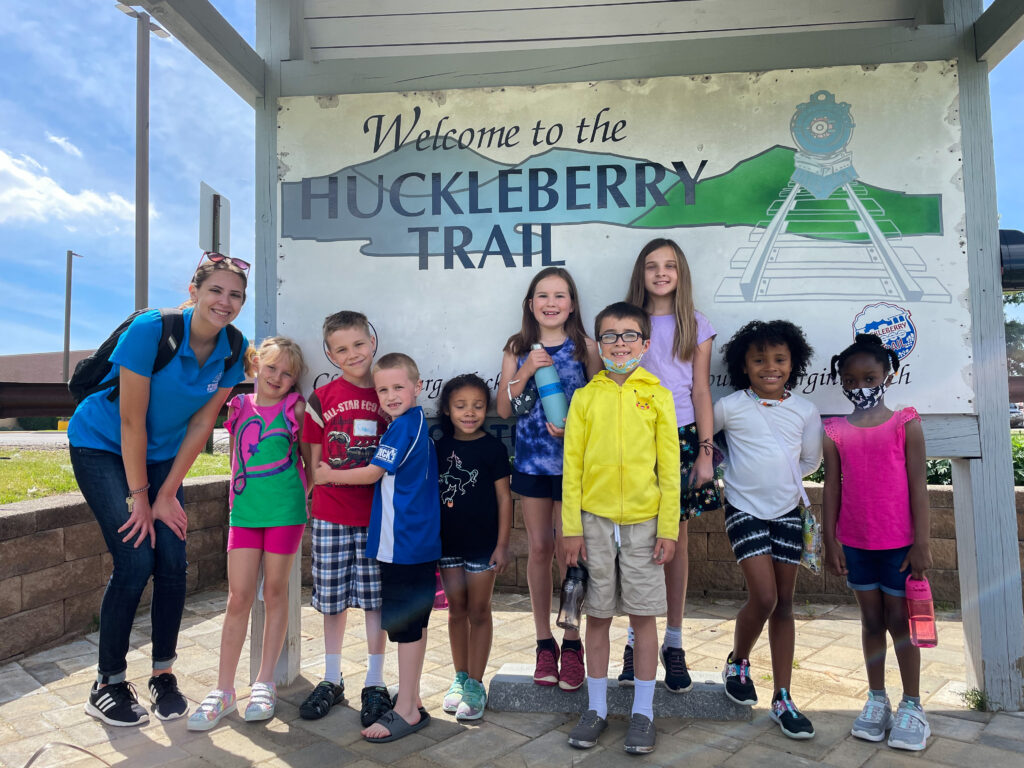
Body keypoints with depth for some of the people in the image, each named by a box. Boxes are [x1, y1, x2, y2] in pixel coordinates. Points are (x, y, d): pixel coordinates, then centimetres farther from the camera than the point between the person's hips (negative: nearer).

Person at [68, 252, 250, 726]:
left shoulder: (233, 350, -12)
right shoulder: (151, 330, -27)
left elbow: (201, 425, -7)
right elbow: (131, 421, -23)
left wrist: (166, 495, -7)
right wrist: (139, 497, -17)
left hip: (161, 454, 4)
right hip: (102, 446, -4)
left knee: (172, 564, -4)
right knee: (135, 560, -13)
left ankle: (163, 674, 15)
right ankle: (107, 685, 6)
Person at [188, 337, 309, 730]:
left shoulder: (295, 409, 0)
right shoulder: (238, 406, 5)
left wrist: (303, 494, 2)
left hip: (285, 510, -2)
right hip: (245, 510, 2)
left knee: (275, 592, 8)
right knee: (239, 597, 2)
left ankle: (265, 683, 20)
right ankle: (223, 690, 13)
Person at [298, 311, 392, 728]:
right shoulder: (322, 398, 2)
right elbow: (313, 461, 7)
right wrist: (316, 501, -1)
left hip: (378, 515, -1)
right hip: (331, 515, 1)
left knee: (376, 599, 6)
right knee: (332, 599, 12)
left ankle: (375, 683, 22)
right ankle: (331, 680, 29)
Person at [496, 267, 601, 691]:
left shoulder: (585, 348, 0)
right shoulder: (517, 349, 5)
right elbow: (503, 409, 2)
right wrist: (524, 373, -12)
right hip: (531, 460, 2)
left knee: (568, 548, 1)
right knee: (538, 548, 8)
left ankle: (571, 642, 19)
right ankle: (544, 642, 22)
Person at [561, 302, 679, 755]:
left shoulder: (657, 396, 1)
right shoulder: (585, 397, 3)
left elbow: (670, 467, 1)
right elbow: (572, 466, 2)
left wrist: (668, 528, -3)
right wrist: (572, 528, -2)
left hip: (643, 522, -1)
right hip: (594, 520, 1)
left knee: (643, 615, 7)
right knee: (597, 615, 10)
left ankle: (642, 712, 24)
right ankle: (597, 708, 27)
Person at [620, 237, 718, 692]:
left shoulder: (696, 327, 7)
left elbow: (701, 392, 4)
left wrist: (706, 452, -3)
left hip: (681, 437, 0)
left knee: (676, 539, 6)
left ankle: (674, 643, 19)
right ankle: (636, 640, 18)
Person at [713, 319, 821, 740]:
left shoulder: (805, 411, 2)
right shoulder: (729, 406, -7)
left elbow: (810, 461, 13)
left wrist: (776, 476, 4)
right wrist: (734, 467, 2)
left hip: (787, 512, 3)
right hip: (744, 511, -3)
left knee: (784, 604, 7)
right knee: (764, 597, -13)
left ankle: (783, 699, 18)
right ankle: (737, 662, 17)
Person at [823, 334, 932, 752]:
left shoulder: (905, 423, -4)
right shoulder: (835, 432, 1)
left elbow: (917, 484, -5)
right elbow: (832, 487, 3)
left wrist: (921, 543, -7)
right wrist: (830, 541, 1)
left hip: (899, 542, -2)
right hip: (854, 543, 2)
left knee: (899, 621, 7)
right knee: (871, 620, 13)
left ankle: (912, 706, 23)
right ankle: (876, 700, 26)